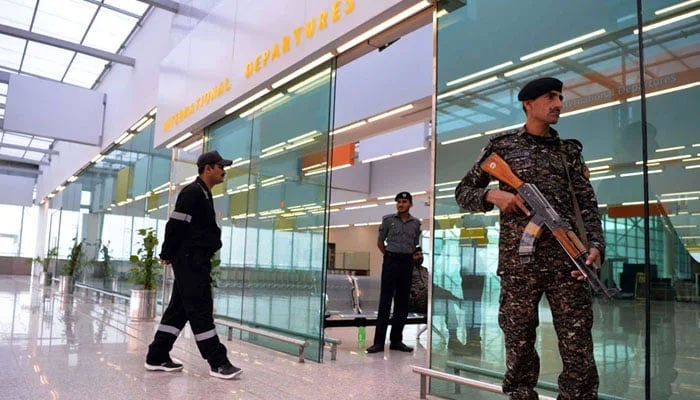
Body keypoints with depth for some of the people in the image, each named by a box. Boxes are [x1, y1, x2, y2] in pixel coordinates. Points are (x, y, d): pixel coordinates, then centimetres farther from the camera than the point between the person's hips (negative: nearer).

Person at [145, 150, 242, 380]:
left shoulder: (203, 195, 19)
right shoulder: (193, 192, -12)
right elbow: (176, 225, -16)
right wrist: (167, 255, -11)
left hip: (194, 261, 10)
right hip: (190, 260, -10)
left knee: (179, 309, 12)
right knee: (201, 310, -6)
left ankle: (157, 358, 20)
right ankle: (218, 363, -1)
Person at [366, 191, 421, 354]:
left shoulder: (416, 223, 8)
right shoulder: (388, 220, 3)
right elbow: (380, 242, 10)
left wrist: (408, 256, 10)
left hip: (407, 263, 3)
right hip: (391, 261, -2)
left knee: (402, 302, 6)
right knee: (385, 301, -4)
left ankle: (396, 340, 16)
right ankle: (379, 341, -2)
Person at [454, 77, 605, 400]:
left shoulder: (569, 151, 16)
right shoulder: (502, 146, 9)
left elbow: (587, 204, 10)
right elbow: (462, 192, 11)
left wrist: (596, 244, -8)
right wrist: (493, 196, -10)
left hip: (568, 259, 2)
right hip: (519, 261, -1)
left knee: (578, 346, 0)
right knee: (519, 346, 5)